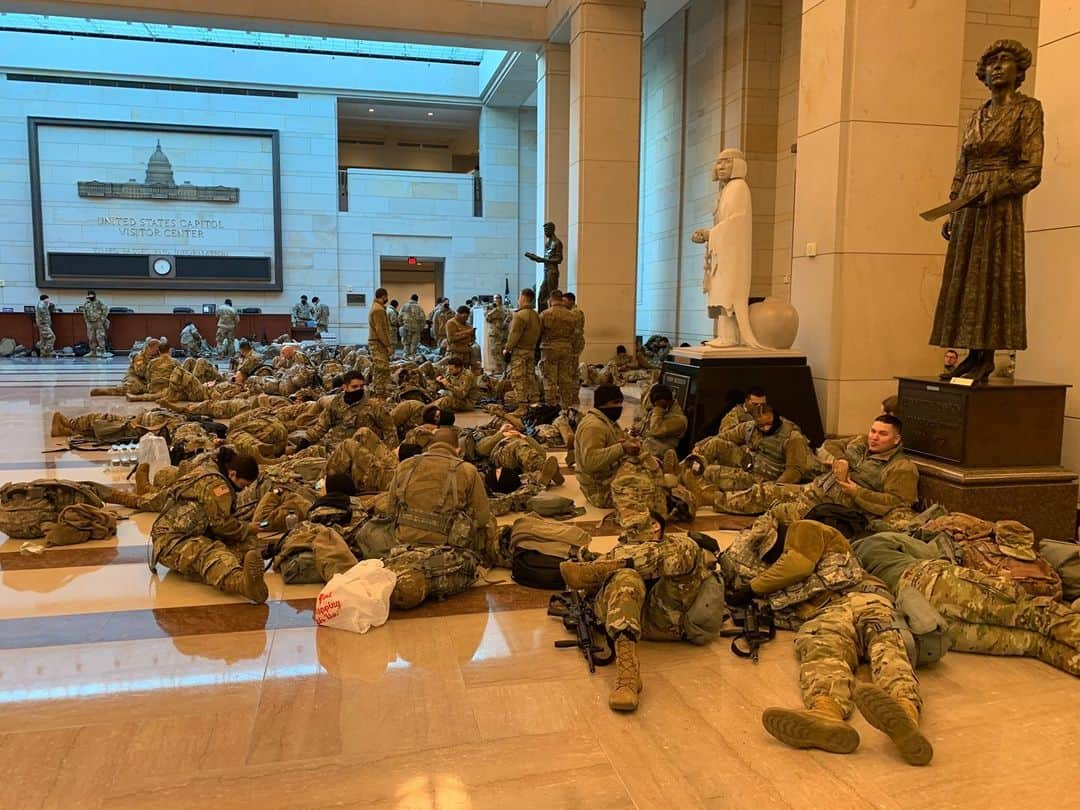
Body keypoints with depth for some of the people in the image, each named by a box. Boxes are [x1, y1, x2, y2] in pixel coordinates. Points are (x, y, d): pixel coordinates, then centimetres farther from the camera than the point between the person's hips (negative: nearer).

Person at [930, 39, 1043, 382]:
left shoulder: (1027, 109, 1)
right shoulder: (976, 117, 18)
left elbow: (1031, 169, -7)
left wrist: (996, 188, -21)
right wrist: (951, 214, 10)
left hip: (1001, 207, -6)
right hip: (968, 209, 6)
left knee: (992, 277, -8)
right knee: (964, 280, 2)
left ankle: (988, 358, -7)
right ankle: (973, 354, 5)